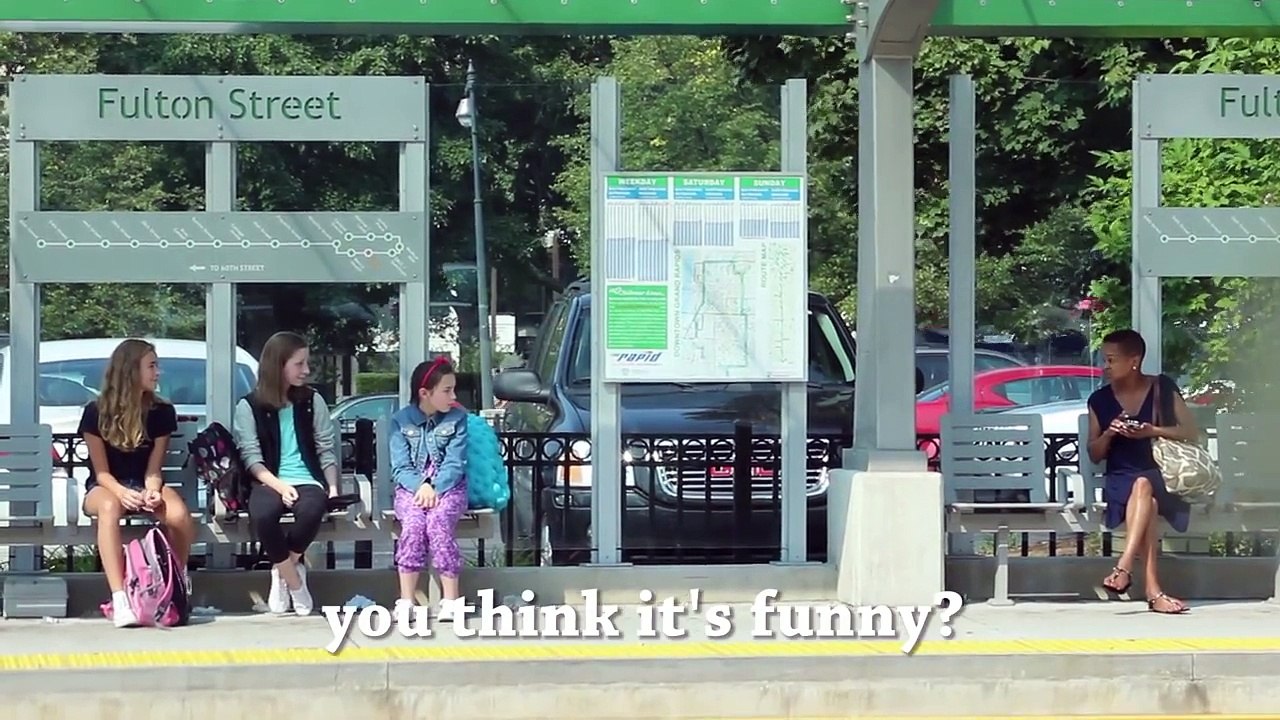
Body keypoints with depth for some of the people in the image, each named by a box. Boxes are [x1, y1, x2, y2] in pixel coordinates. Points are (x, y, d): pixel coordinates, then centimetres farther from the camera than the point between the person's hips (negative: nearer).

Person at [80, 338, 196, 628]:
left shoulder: (162, 412, -1)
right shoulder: (96, 412, -8)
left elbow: (153, 470, -2)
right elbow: (101, 472, -8)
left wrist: (152, 491, -25)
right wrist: (122, 493, -29)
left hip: (144, 486, 2)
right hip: (106, 487, -2)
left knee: (179, 515, -33)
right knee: (109, 507, -41)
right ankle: (120, 599, -49)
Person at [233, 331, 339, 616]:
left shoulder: (312, 401, 12)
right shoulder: (249, 406, 4)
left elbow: (326, 450, 11)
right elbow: (251, 457, -2)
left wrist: (333, 487, -4)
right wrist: (279, 485, -17)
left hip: (308, 480, 1)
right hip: (269, 482, -1)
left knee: (312, 510, -36)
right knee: (262, 514, -37)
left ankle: (282, 570, -9)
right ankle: (294, 581, -15)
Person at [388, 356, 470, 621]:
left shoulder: (457, 418, 3)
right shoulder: (400, 421, 3)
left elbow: (455, 463, -4)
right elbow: (400, 467, -3)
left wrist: (433, 487, -19)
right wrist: (420, 487, -21)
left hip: (448, 487, 0)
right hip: (411, 487, 0)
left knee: (438, 521, -31)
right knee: (413, 523, -31)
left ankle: (450, 600, -31)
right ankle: (406, 601, -31)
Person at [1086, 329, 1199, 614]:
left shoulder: (1163, 388, 4)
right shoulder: (1100, 400, 10)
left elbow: (1191, 432, 0)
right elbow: (1094, 455, 12)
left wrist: (1153, 431, -15)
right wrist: (1108, 434, -9)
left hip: (1163, 475, -1)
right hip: (1121, 480, 1)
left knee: (1143, 486, -38)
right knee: (1147, 502, -35)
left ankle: (1124, 567, -49)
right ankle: (1152, 589, -47)